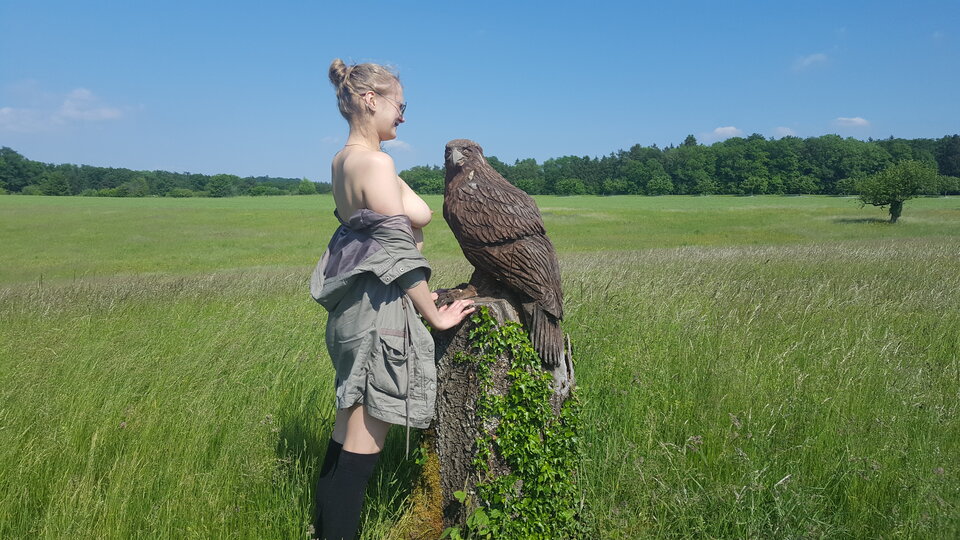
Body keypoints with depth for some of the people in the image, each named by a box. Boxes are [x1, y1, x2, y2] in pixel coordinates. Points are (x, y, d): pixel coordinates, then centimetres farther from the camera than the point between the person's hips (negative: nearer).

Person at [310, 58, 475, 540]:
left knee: (348, 425, 19)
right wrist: (434, 314, -8)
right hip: (381, 307, -10)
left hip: (353, 305, 10)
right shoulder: (376, 163, -17)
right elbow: (398, 250, -18)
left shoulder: (341, 161, 12)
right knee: (365, 442, 1)